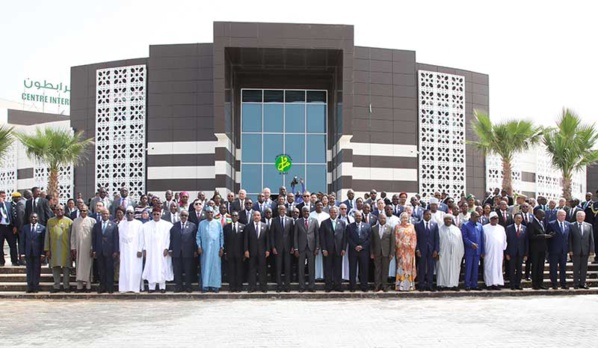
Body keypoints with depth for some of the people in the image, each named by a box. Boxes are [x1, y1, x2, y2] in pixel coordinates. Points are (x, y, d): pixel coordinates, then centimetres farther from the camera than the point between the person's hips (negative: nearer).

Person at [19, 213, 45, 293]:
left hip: (37, 253, -2)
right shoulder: (25, 228, 8)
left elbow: (44, 242, 0)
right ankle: (30, 287, 10)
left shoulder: (42, 228, 2)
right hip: (28, 253, 2)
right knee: (29, 270, 5)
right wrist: (22, 253, -1)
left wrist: (43, 253, -6)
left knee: (37, 270, 3)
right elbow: (22, 241, 7)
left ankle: (36, 287, 8)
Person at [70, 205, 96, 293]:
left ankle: (88, 286, 4)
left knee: (88, 266, 0)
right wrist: (73, 248, 3)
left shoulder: (92, 221, -1)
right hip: (78, 247, 2)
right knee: (79, 266, 4)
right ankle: (79, 286, 7)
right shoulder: (75, 221, 7)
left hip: (88, 247, -2)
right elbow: (73, 235, 9)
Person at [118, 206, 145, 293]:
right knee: (124, 269, 0)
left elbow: (141, 238, -1)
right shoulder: (121, 224, 9)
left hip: (135, 249, -2)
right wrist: (119, 250, -1)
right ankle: (125, 287, 3)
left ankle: (135, 287, 0)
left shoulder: (139, 224, 2)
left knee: (135, 269, -3)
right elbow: (119, 237, 6)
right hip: (124, 249, 2)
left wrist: (140, 250, -9)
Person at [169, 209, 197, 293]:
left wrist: (195, 251, -3)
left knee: (188, 270, 4)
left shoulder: (192, 226, 5)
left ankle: (188, 286, 12)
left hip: (188, 252, -1)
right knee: (177, 270, 4)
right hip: (177, 252, 1)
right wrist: (170, 249, -1)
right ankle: (179, 286, 11)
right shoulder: (174, 226, 8)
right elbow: (171, 238, 6)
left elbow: (195, 239, 2)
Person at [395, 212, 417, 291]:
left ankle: (410, 285, 4)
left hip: (410, 249, 2)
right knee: (401, 265, -6)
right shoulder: (397, 227, 6)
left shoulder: (411, 226, 10)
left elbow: (414, 237, 6)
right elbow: (396, 238, 2)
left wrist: (412, 245, -6)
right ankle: (401, 285, -7)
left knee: (410, 265, 2)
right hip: (401, 249, -2)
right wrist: (403, 244, -8)